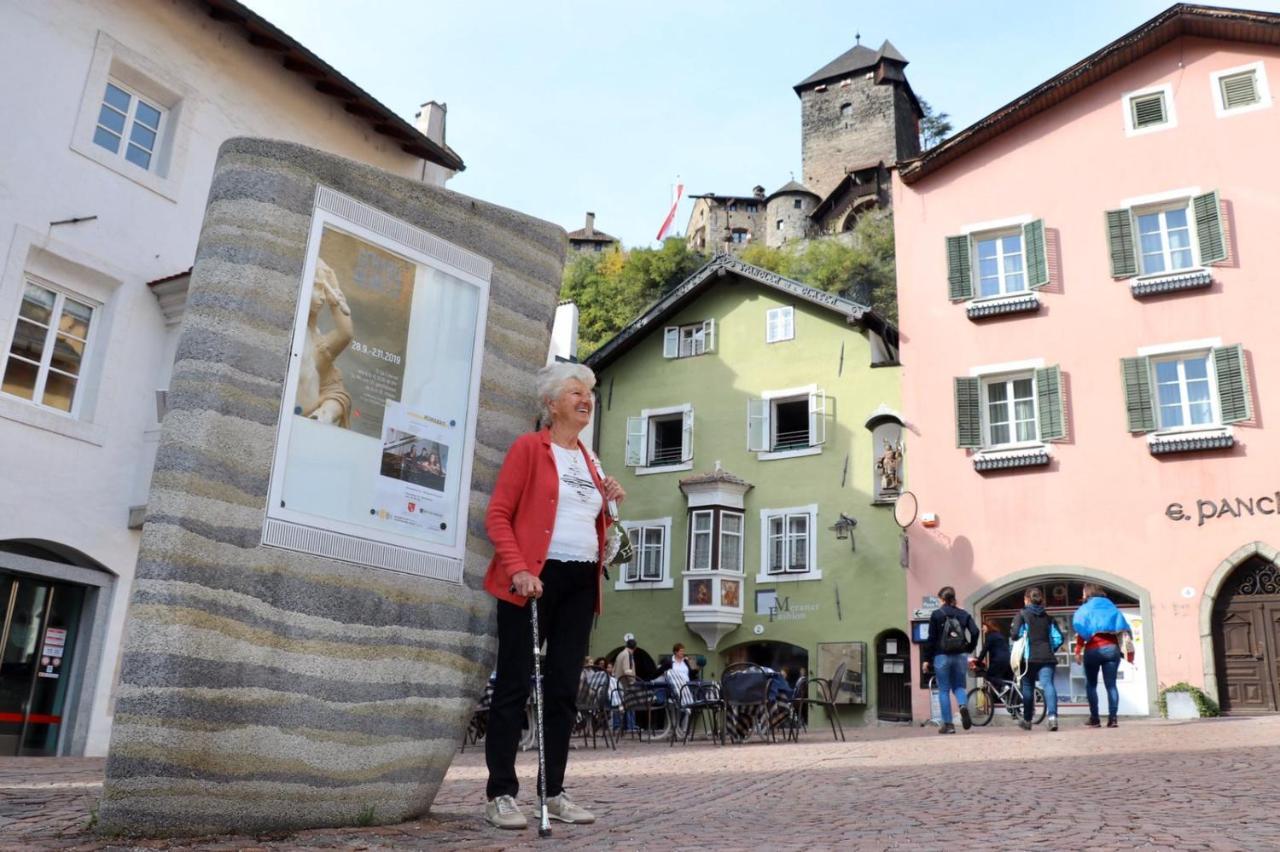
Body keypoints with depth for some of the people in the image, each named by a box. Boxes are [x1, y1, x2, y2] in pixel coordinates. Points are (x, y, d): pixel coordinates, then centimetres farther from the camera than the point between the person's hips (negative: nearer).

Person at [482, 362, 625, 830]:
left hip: (581, 582, 7)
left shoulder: (590, 461, 18)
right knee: (515, 684, -2)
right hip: (534, 578, -6)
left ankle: (553, 792, 16)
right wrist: (518, 571, -19)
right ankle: (501, 794, 5)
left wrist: (609, 503, 4)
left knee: (563, 688, 9)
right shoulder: (529, 447, -2)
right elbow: (498, 515, -8)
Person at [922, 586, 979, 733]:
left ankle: (947, 724, 1)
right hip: (960, 656, 3)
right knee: (958, 686, 15)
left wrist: (927, 659, 0)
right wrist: (969, 650, 6)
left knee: (944, 690, 4)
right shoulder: (964, 614, 6)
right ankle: (963, 706, -17)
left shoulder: (936, 614, -3)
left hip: (942, 656, -3)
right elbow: (975, 632, -6)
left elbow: (931, 638, -5)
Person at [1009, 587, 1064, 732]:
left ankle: (1027, 720, 25)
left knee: (1028, 687, 13)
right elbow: (1058, 638, 7)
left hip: (1029, 657, -2)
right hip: (1047, 657, 2)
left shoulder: (1022, 615, 1)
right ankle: (1052, 716, -33)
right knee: (1048, 684, -10)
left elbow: (1015, 633, -11)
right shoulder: (1048, 617, 13)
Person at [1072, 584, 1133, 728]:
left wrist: (1078, 651, -4)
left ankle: (1095, 718, 2)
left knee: (1091, 685, 7)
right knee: (1111, 684, 1)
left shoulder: (1085, 609, 8)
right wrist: (1128, 652, 12)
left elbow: (1081, 632, -2)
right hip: (1112, 648, 3)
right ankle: (1112, 718, -10)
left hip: (1093, 650, -3)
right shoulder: (1111, 608, 18)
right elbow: (1122, 628, 12)